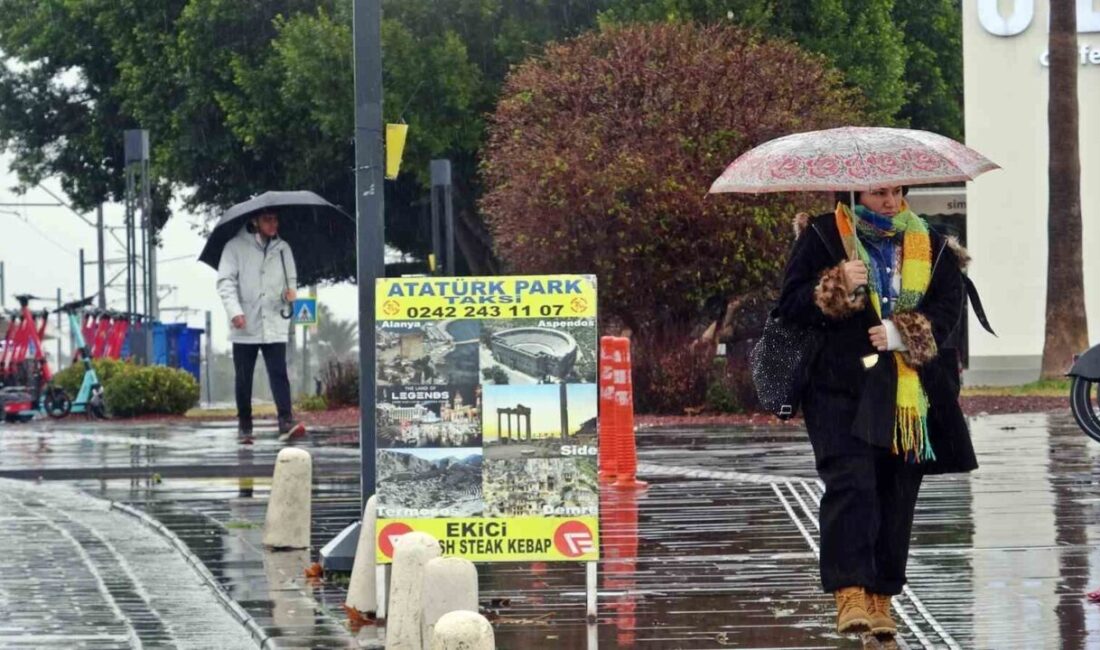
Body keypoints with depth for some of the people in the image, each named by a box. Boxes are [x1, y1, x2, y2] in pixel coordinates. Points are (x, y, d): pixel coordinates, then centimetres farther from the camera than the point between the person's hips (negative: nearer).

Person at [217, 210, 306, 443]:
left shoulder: (282, 248, 10)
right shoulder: (236, 247, -2)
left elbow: (291, 278, 18)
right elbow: (225, 282, -6)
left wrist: (291, 292, -5)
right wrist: (234, 311, -19)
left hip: (275, 326, 2)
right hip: (244, 327, -2)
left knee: (279, 373, -10)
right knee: (243, 378, 5)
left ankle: (286, 422, -17)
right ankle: (244, 426, 13)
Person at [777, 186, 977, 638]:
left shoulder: (931, 247, 13)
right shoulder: (822, 238, 5)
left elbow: (948, 311, 5)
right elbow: (791, 303, 1)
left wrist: (904, 333, -12)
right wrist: (837, 288, -16)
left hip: (910, 395, 3)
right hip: (842, 386, -3)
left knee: (896, 494, 3)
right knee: (850, 483, -17)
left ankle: (881, 599, 10)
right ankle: (850, 592, -21)